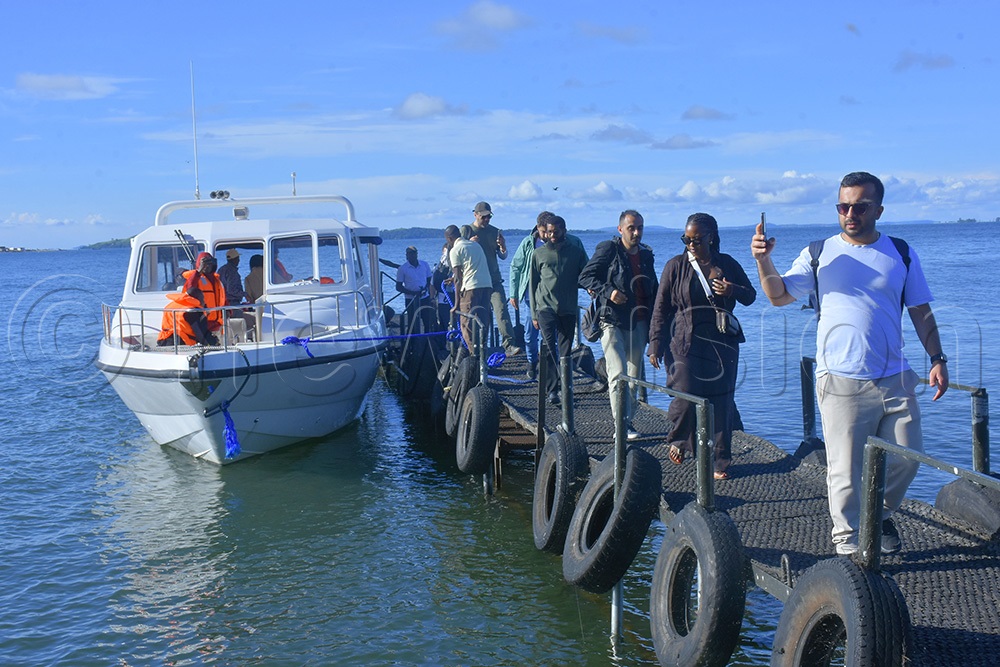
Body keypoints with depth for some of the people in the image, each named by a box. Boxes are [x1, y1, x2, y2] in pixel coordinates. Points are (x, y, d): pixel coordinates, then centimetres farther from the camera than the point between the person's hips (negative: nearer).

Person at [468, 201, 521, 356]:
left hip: (494, 280, 1)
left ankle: (509, 345, -21)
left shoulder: (495, 232, 10)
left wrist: (503, 247, -10)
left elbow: (503, 257, 14)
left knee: (501, 311, -13)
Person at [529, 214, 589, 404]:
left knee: (565, 351, 5)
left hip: (568, 309, 1)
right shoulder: (538, 254, 10)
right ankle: (552, 390, -17)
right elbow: (532, 284, 12)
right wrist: (534, 314, 8)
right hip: (546, 307, -1)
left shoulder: (577, 252, 9)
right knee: (549, 349, -12)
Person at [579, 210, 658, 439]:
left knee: (635, 375, 10)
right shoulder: (607, 249, -4)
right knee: (619, 374, -13)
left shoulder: (646, 254, 13)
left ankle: (628, 420, 21)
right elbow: (585, 277, -7)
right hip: (613, 321, -6)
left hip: (638, 323, 6)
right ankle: (621, 424, -10)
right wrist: (608, 292, -21)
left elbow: (653, 290, 22)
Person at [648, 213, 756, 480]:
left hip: (722, 345, 2)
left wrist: (733, 291, -8)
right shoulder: (676, 266, 3)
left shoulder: (727, 264, 8)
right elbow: (661, 308, 3)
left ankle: (719, 460, 12)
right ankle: (678, 440, 21)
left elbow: (750, 296, 15)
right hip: (685, 344, -2)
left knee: (721, 402, 1)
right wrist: (656, 343, -2)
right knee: (686, 398, -10)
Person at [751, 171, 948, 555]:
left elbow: (921, 311, 12)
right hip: (841, 382, -2)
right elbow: (779, 295, 0)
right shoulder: (819, 255, 4)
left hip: (895, 379, 3)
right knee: (845, 468, 0)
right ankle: (848, 539, 17)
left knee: (906, 458, 9)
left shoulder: (900, 254, 8)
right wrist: (763, 261, -17)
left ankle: (880, 513, 36)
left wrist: (937, 358, 2)